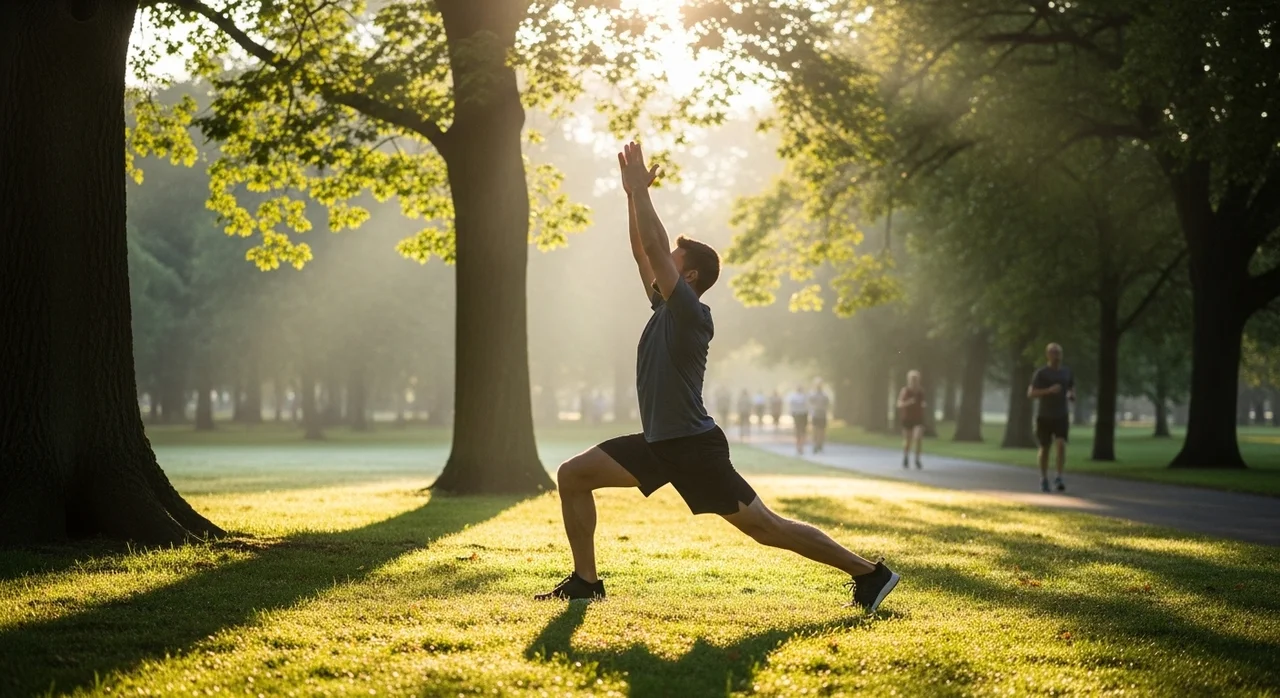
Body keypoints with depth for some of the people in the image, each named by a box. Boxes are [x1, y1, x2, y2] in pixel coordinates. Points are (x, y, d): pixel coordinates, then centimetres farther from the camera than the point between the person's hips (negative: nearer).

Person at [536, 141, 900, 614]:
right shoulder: (666, 307, 11)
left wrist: (640, 188, -14)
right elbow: (643, 252, 16)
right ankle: (585, 580, 6)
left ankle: (868, 573, 2)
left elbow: (654, 246, -20)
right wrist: (632, 194, 12)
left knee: (765, 527, -7)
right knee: (572, 476, 3)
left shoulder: (690, 313, -14)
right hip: (659, 444, 9)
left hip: (694, 448, -9)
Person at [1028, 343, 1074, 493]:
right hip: (1044, 416, -2)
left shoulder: (1067, 372, 5)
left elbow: (1072, 388, 21)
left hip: (1062, 416, 2)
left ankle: (1059, 479, -18)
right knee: (1045, 448, 8)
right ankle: (1044, 480, 24)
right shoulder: (1041, 373, -6)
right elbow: (1031, 393, -12)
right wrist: (1049, 390, -26)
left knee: (1061, 445, -18)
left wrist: (1072, 395, -3)